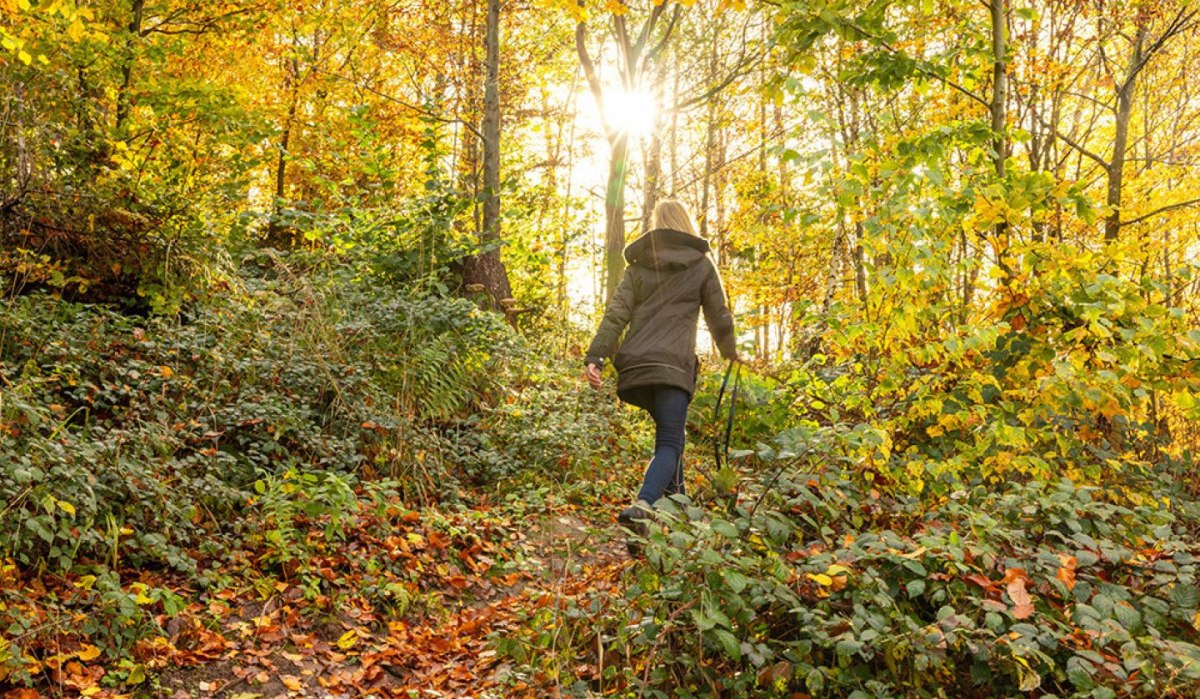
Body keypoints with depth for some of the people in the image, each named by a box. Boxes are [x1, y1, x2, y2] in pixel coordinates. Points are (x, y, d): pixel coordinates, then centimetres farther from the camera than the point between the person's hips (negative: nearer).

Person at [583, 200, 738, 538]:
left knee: (669, 431, 25)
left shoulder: (637, 265, 15)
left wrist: (595, 357, -4)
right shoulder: (701, 264, 9)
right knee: (670, 443, -7)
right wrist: (730, 351, 31)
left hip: (634, 365, 4)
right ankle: (641, 505, -31)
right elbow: (719, 316, 13)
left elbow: (616, 314, 3)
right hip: (673, 365, -4)